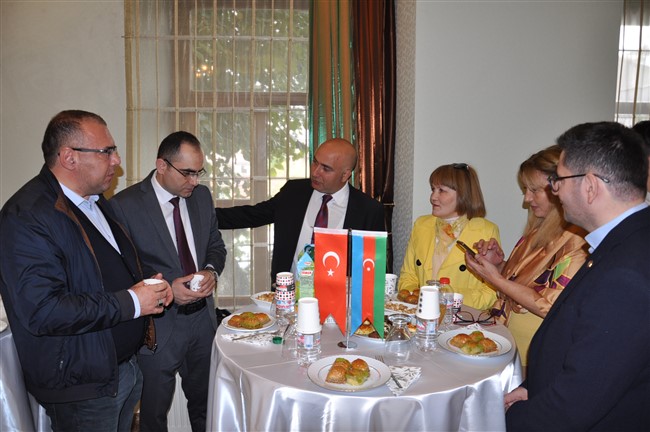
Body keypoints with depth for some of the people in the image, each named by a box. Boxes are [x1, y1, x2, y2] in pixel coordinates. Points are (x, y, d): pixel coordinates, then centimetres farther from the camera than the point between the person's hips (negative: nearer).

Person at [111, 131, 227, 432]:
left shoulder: (202, 195, 2)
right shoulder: (124, 205, -15)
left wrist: (211, 270, -10)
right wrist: (166, 289, -23)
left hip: (203, 317, 5)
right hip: (158, 325, -4)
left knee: (205, 406, 21)